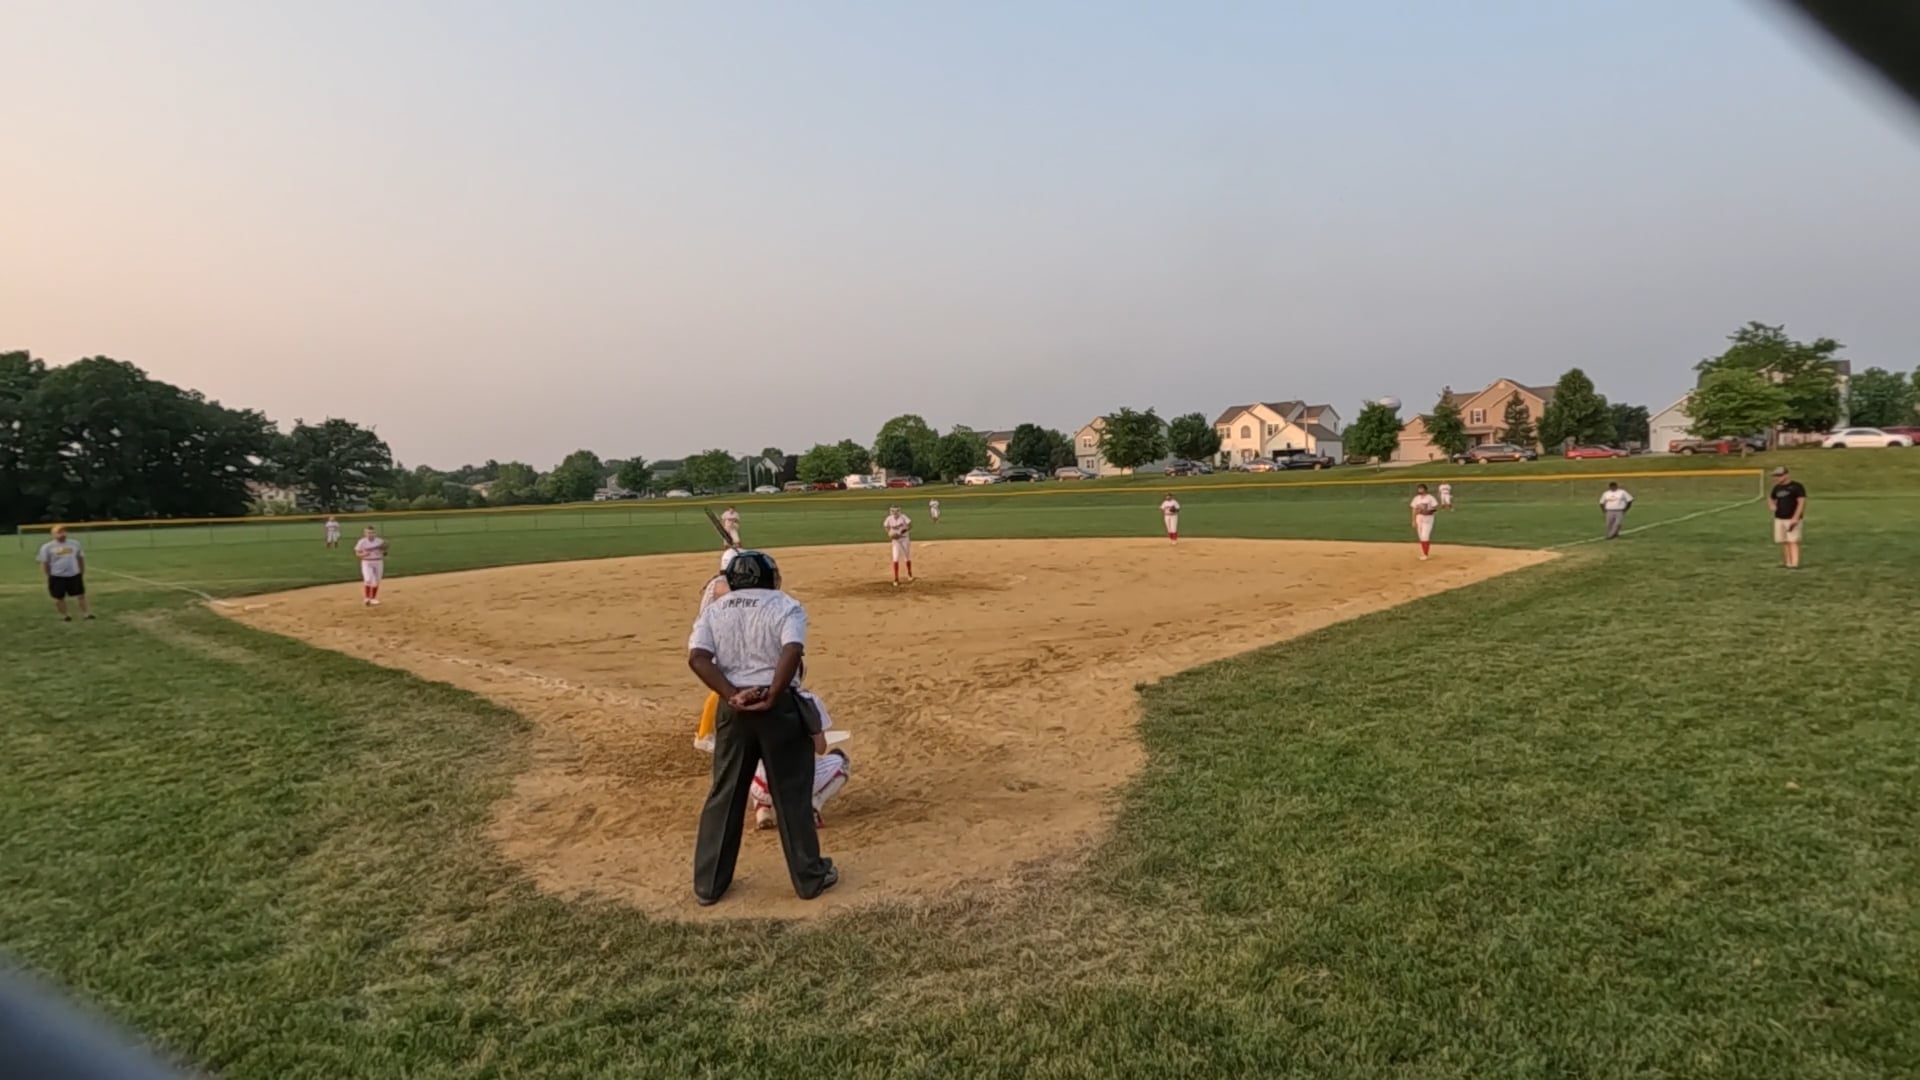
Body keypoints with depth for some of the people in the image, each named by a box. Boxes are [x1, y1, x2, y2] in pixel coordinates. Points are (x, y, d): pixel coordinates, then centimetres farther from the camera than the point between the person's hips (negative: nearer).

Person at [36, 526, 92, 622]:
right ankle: (64, 615, 20)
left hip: (74, 575, 2)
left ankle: (85, 613, 13)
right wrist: (47, 577, -2)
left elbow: (80, 558, 15)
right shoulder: (47, 547, -4)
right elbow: (44, 563, -1)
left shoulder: (75, 544, 6)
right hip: (57, 576, -2)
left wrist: (82, 572, 15)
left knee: (81, 595, 5)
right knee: (59, 597, 6)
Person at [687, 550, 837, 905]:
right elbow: (792, 651, -20)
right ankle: (809, 877, 17)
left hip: (733, 709, 3)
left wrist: (732, 696, -12)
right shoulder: (785, 606, -2)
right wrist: (772, 696, -16)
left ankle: (708, 884, 20)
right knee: (792, 793, 8)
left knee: (724, 796, 13)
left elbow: (697, 657, -7)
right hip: (780, 707, -3)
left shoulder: (714, 610, 8)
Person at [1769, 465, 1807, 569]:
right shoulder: (1777, 488, 12)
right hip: (1779, 519, 6)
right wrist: (1772, 504, 6)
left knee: (1793, 541, -11)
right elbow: (1770, 498, 30)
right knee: (1784, 542, 6)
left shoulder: (1796, 486, -8)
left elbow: (1802, 502, -13)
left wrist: (1795, 518, -21)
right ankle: (1788, 563, 10)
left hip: (1792, 519, -6)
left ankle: (1794, 564, -15)